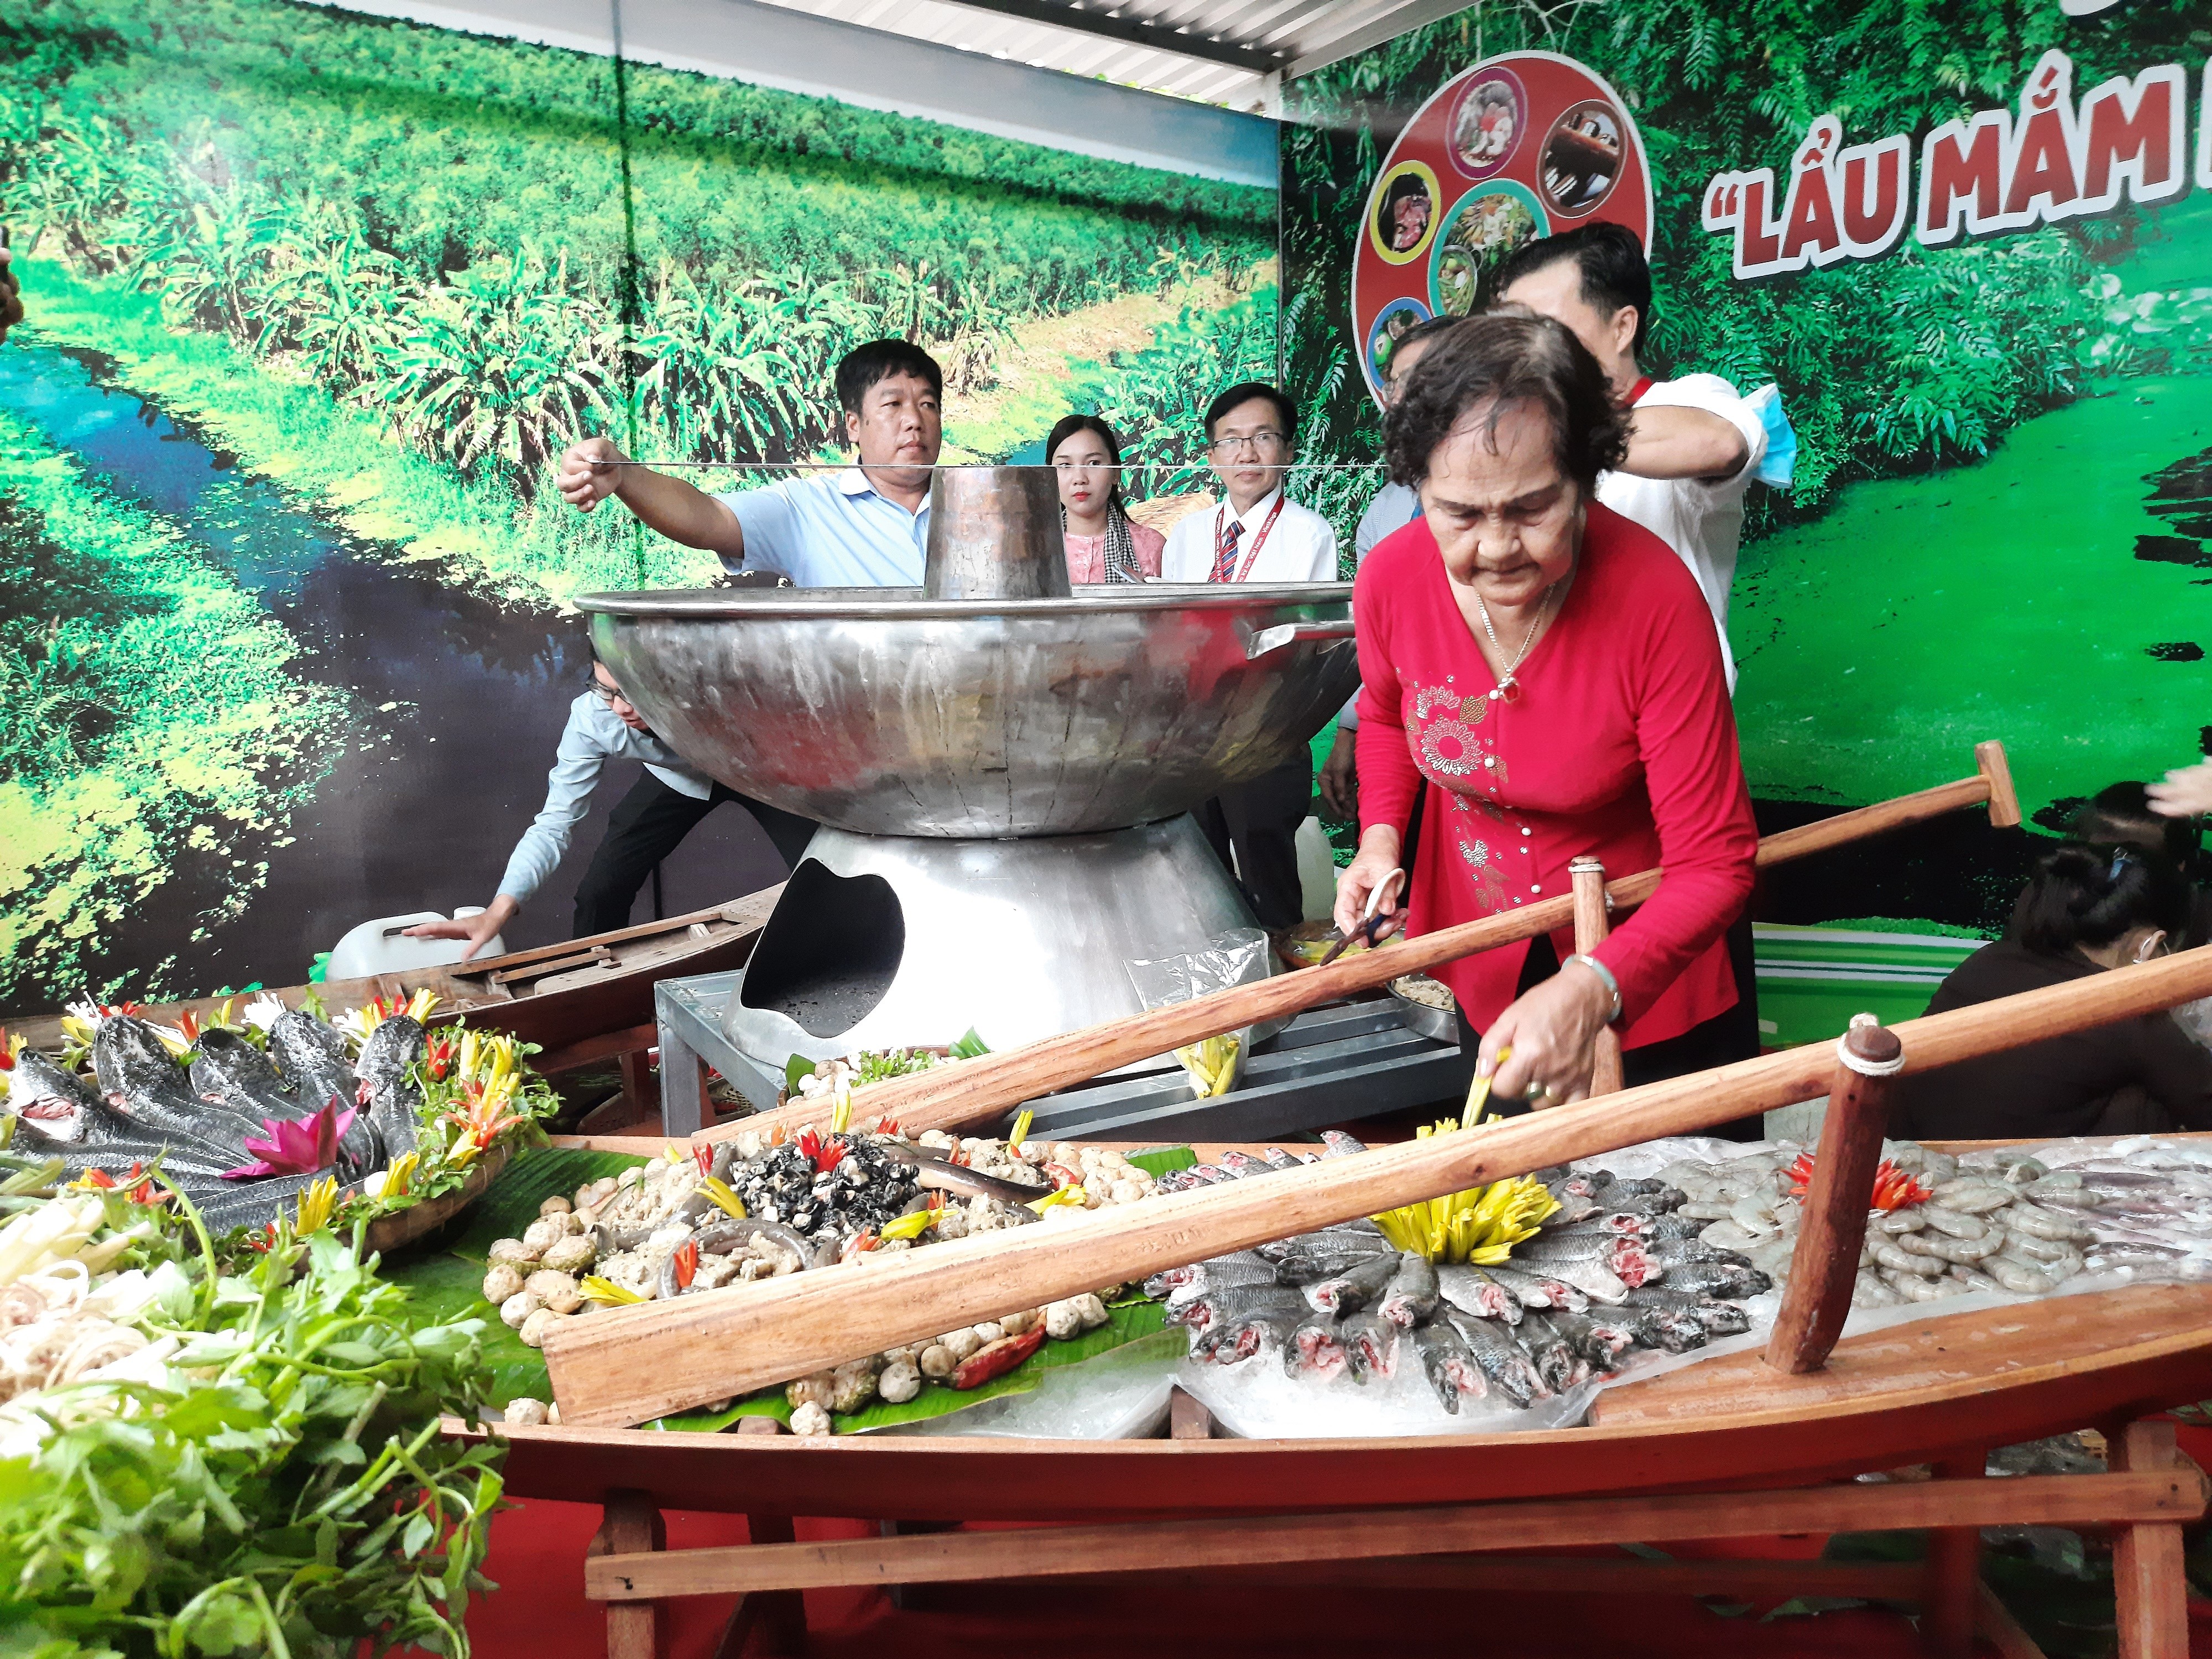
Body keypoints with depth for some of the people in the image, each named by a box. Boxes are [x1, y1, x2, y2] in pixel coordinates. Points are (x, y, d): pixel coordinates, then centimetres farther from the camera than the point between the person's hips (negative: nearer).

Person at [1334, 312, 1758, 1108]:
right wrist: (1379, 838, -11)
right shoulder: (1391, 579, -20)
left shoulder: (1656, 597, -31)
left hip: (1643, 970, -3)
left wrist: (1594, 990, -42)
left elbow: (1715, 861, -27)